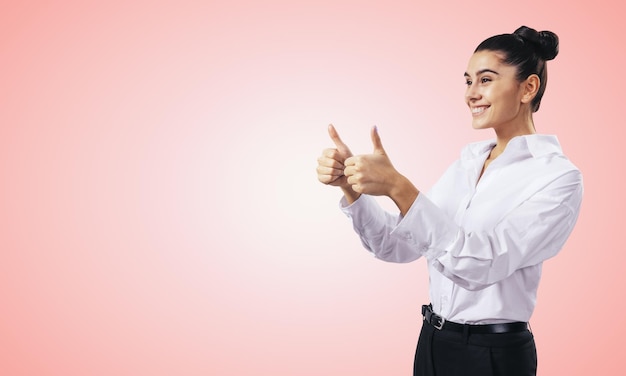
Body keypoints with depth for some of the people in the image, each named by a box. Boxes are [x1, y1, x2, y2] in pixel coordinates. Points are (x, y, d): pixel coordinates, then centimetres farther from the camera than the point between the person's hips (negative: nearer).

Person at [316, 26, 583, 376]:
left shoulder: (558, 176, -15)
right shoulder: (467, 161, 5)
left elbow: (480, 263, -26)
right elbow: (400, 246, 2)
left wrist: (398, 187, -33)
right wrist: (350, 184, -13)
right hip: (433, 340, 6)